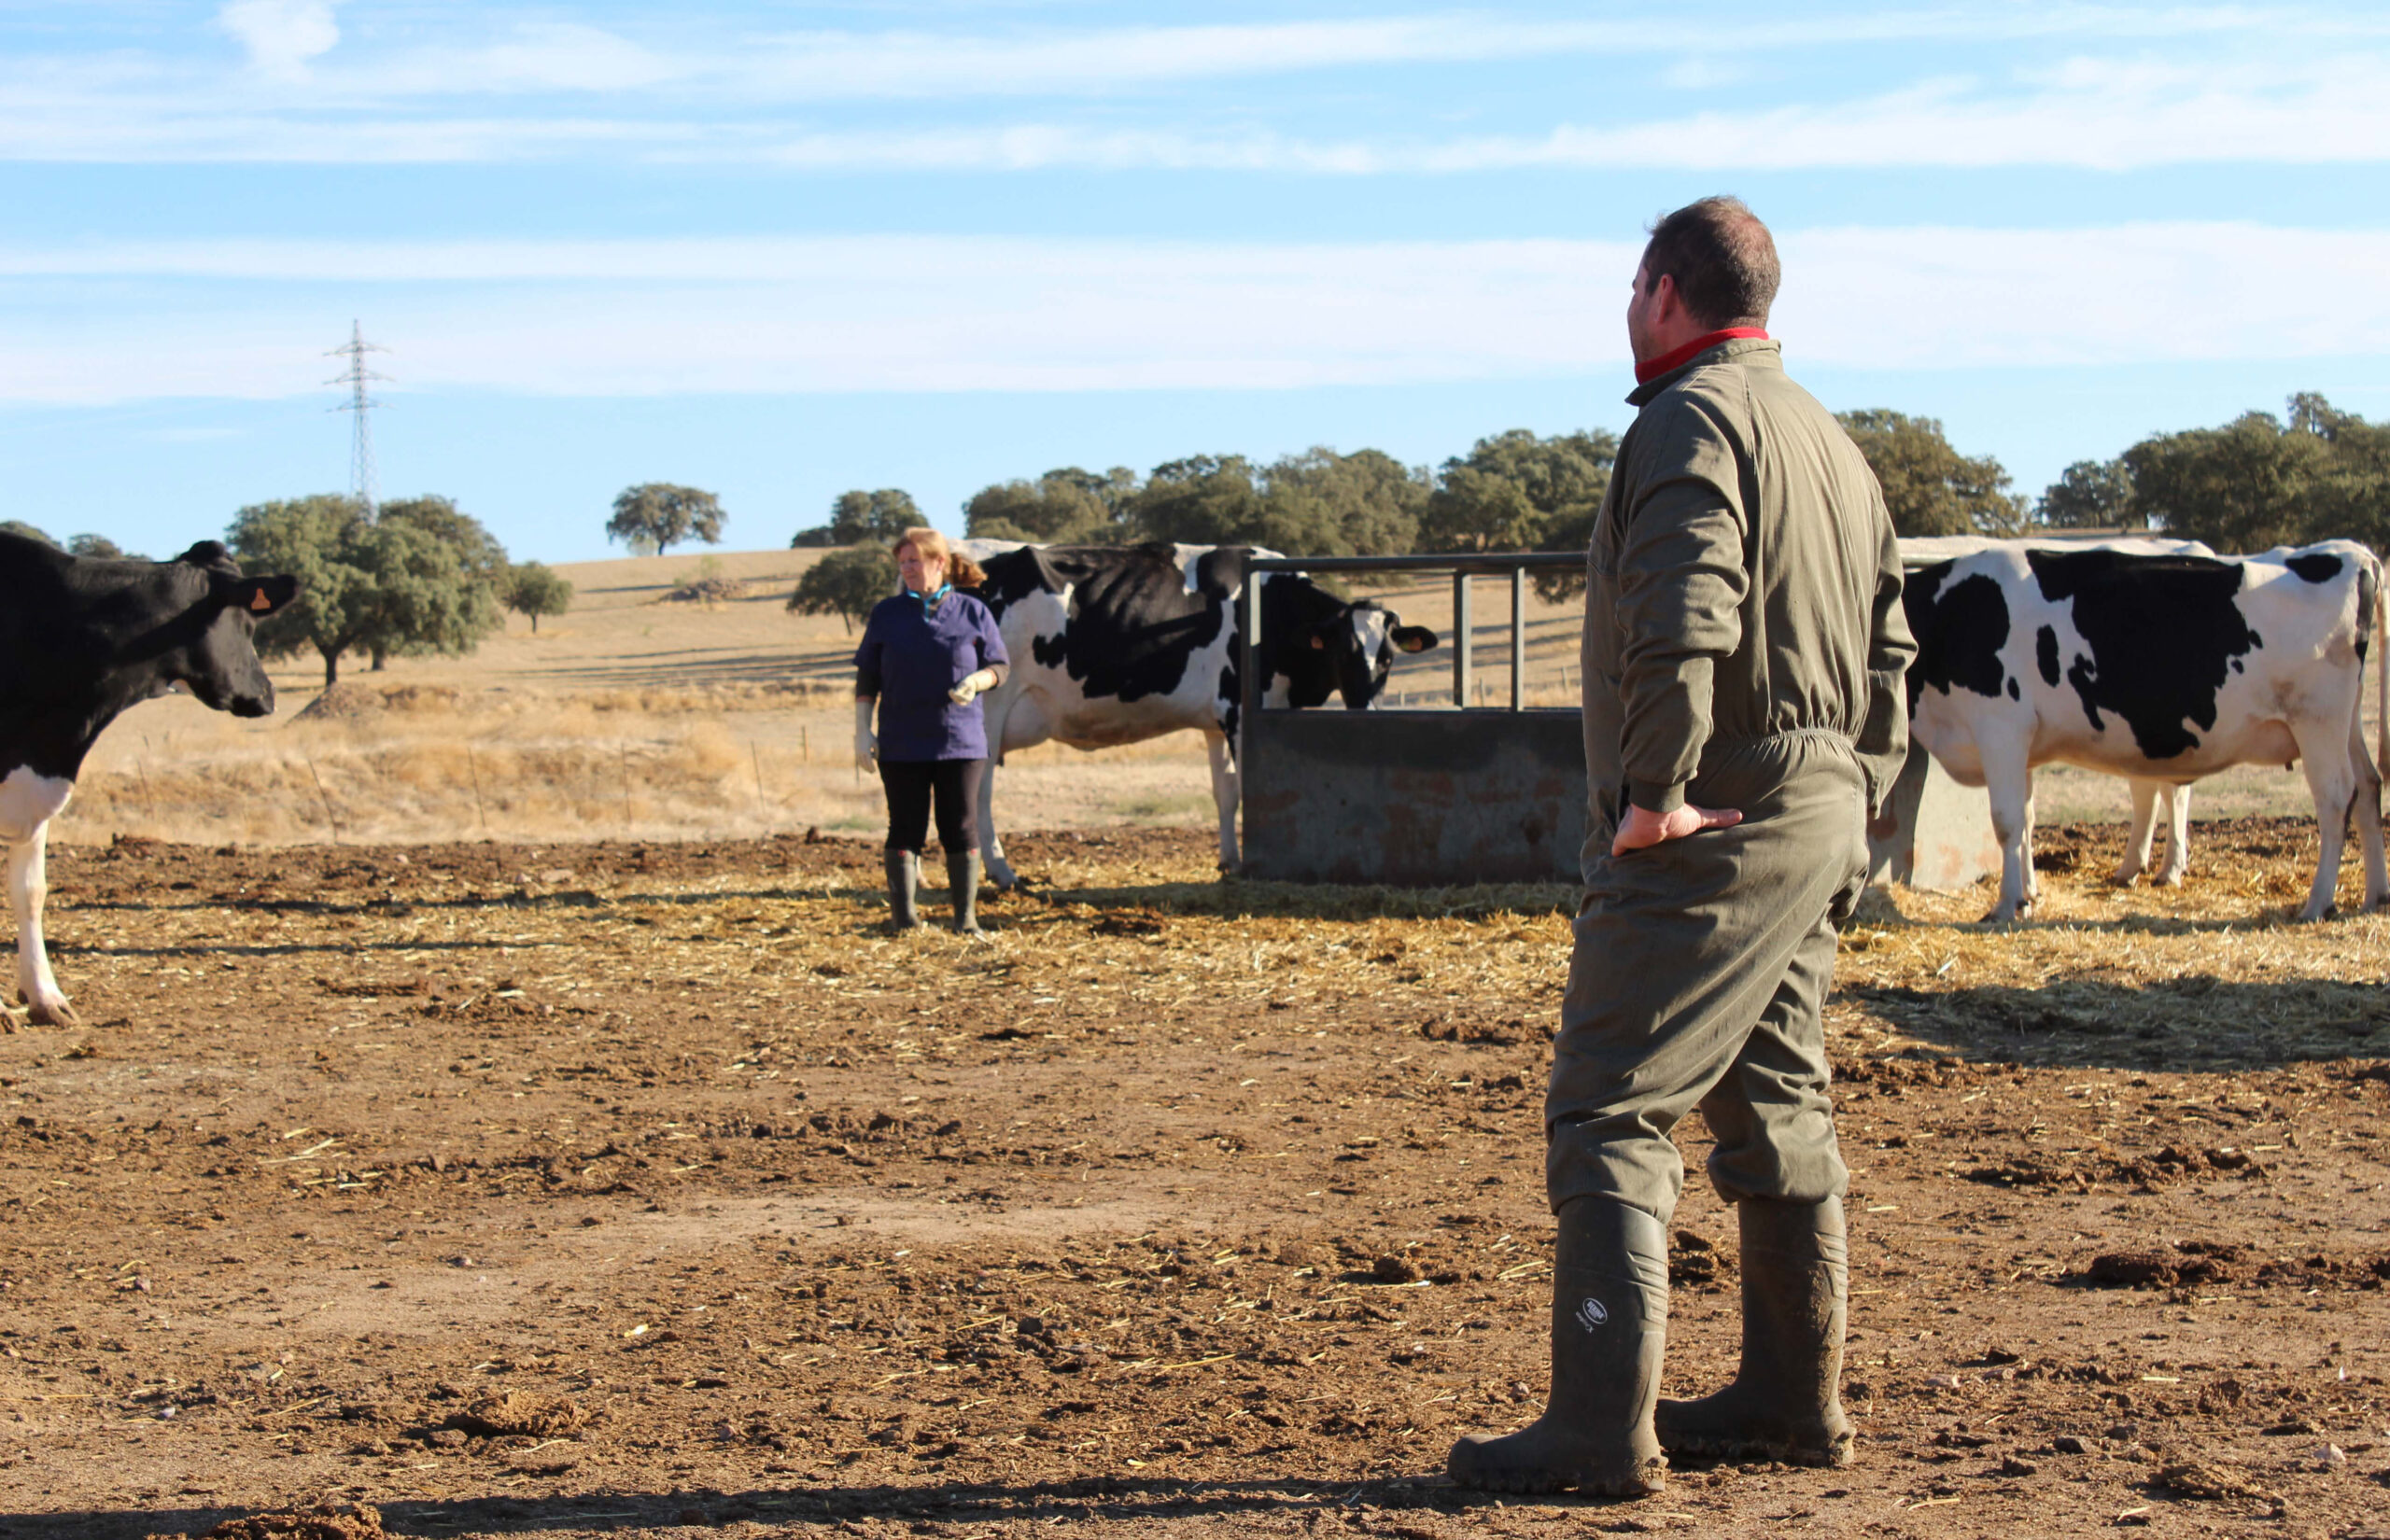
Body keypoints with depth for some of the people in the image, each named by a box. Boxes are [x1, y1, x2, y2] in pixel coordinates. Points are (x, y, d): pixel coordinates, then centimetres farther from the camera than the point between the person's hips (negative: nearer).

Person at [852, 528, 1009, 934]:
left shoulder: (972, 613, 3)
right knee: (906, 828, 2)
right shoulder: (886, 615, 5)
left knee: (961, 828, 1)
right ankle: (904, 916, 8)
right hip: (901, 744, 1)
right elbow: (867, 677, 6)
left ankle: (966, 917, 10)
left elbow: (999, 666, 6)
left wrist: (976, 682, -16)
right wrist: (862, 732, -1)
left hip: (961, 741, 0)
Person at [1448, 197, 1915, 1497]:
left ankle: (1603, 1431, -12)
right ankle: (1794, 1401, 25)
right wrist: (1852, 802, 19)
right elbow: (1889, 649, 20)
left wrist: (1654, 791, -23)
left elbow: (1686, 622, -27)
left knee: (1608, 1116, -9)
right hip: (1814, 827, 10)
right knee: (1775, 1109, 17)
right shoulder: (1829, 437, 19)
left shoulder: (1691, 418, -11)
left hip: (1703, 833, -10)